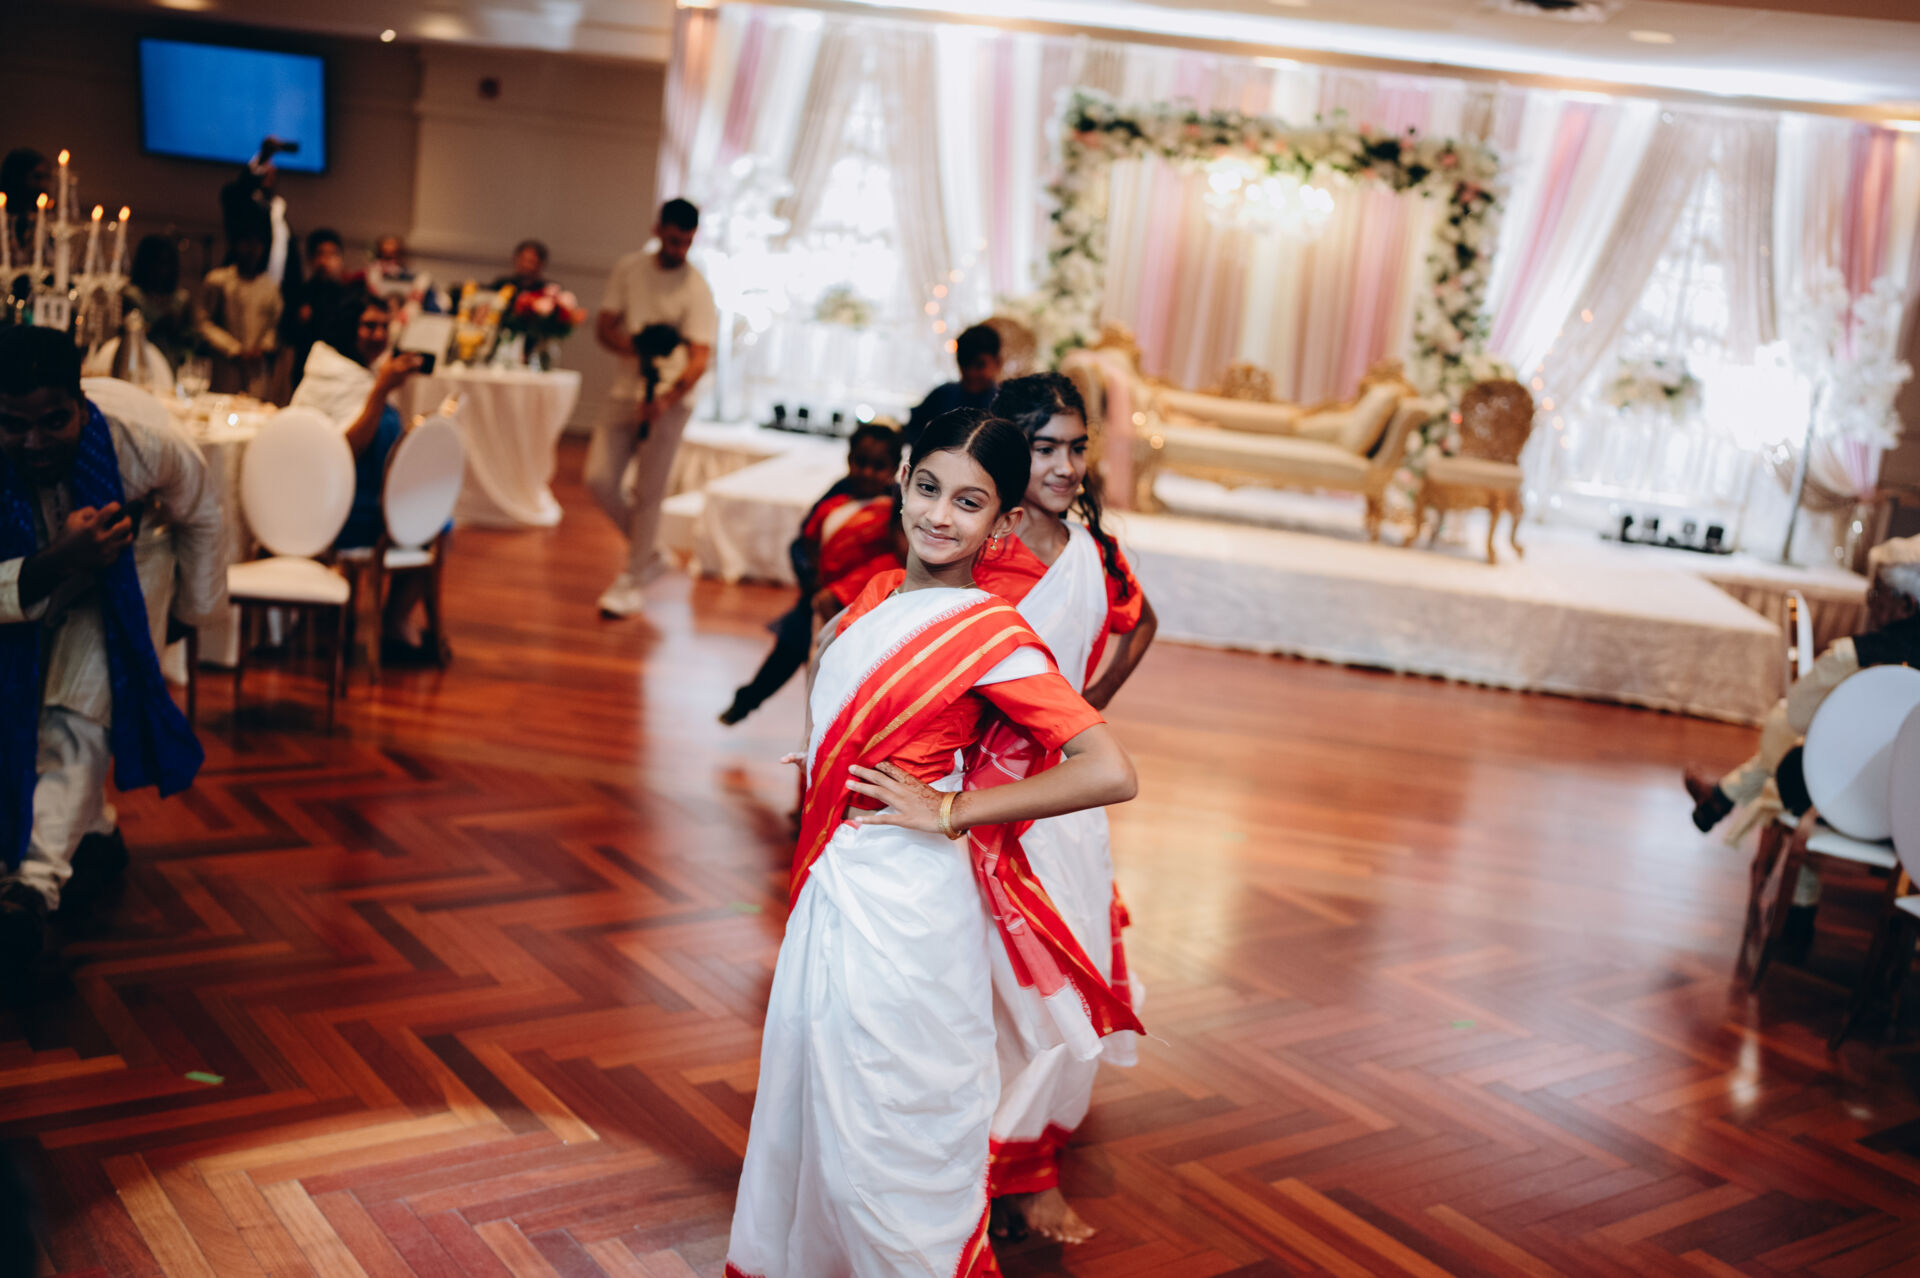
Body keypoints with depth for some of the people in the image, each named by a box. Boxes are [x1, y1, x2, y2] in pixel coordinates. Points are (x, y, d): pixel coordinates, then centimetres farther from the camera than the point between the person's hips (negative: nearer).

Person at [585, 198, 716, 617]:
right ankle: (647, 551, 20)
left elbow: (700, 360, -19)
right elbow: (604, 327, 4)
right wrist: (634, 347, -19)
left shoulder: (697, 289, -11)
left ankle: (632, 580, 10)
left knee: (648, 492, -3)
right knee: (599, 478, -1)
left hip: (670, 400, -4)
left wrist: (666, 399, -35)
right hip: (626, 391, 4)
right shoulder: (629, 269, 3)